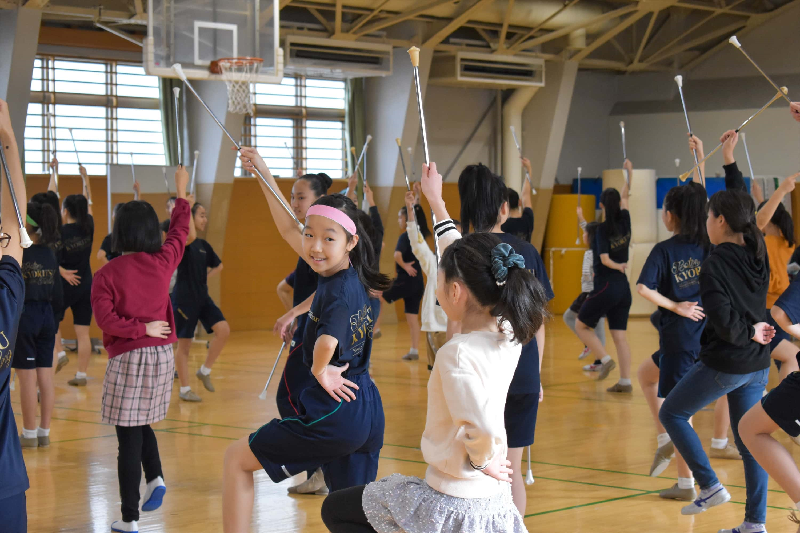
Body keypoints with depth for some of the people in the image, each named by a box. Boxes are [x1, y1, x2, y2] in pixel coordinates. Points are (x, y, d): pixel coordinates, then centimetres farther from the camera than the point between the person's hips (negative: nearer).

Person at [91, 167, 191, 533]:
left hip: (126, 358, -4)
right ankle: (155, 478, 2)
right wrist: (181, 195, 31)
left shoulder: (106, 275, -8)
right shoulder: (163, 262, 0)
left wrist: (141, 328, -9)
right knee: (141, 424, 25)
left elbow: (105, 319, -19)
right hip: (162, 356, 4)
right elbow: (180, 231, 18)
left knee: (129, 437, -1)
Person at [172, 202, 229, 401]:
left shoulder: (203, 245, 11)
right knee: (184, 344, 1)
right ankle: (184, 389, 12)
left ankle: (205, 371, 8)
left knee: (223, 330, -9)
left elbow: (218, 266, 26)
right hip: (184, 299, -7)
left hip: (202, 297, 7)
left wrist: (204, 277, 11)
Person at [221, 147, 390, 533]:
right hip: (367, 413, 8)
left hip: (333, 413, -8)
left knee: (236, 458, 10)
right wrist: (263, 172, 20)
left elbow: (328, 340, -41)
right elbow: (288, 229, 18)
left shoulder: (339, 290, -18)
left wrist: (321, 370, -21)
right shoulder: (354, 279, 6)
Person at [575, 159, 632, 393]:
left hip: (606, 286, -6)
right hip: (624, 288, 6)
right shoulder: (624, 222, 5)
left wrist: (617, 266, -2)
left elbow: (604, 258, -19)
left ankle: (605, 359, -6)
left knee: (581, 325, 9)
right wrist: (629, 173, 32)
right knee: (619, 335, 6)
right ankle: (625, 381, 1)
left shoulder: (603, 229, -11)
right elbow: (624, 197, 21)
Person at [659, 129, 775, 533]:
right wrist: (730, 163, 24)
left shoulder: (714, 265, -18)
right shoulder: (757, 251, 2)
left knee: (672, 413, 13)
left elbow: (723, 323, -25)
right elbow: (744, 210, 19)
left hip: (724, 364, -7)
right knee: (751, 439, 11)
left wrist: (750, 333, -7)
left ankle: (710, 486, 7)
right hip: (758, 364, 7)